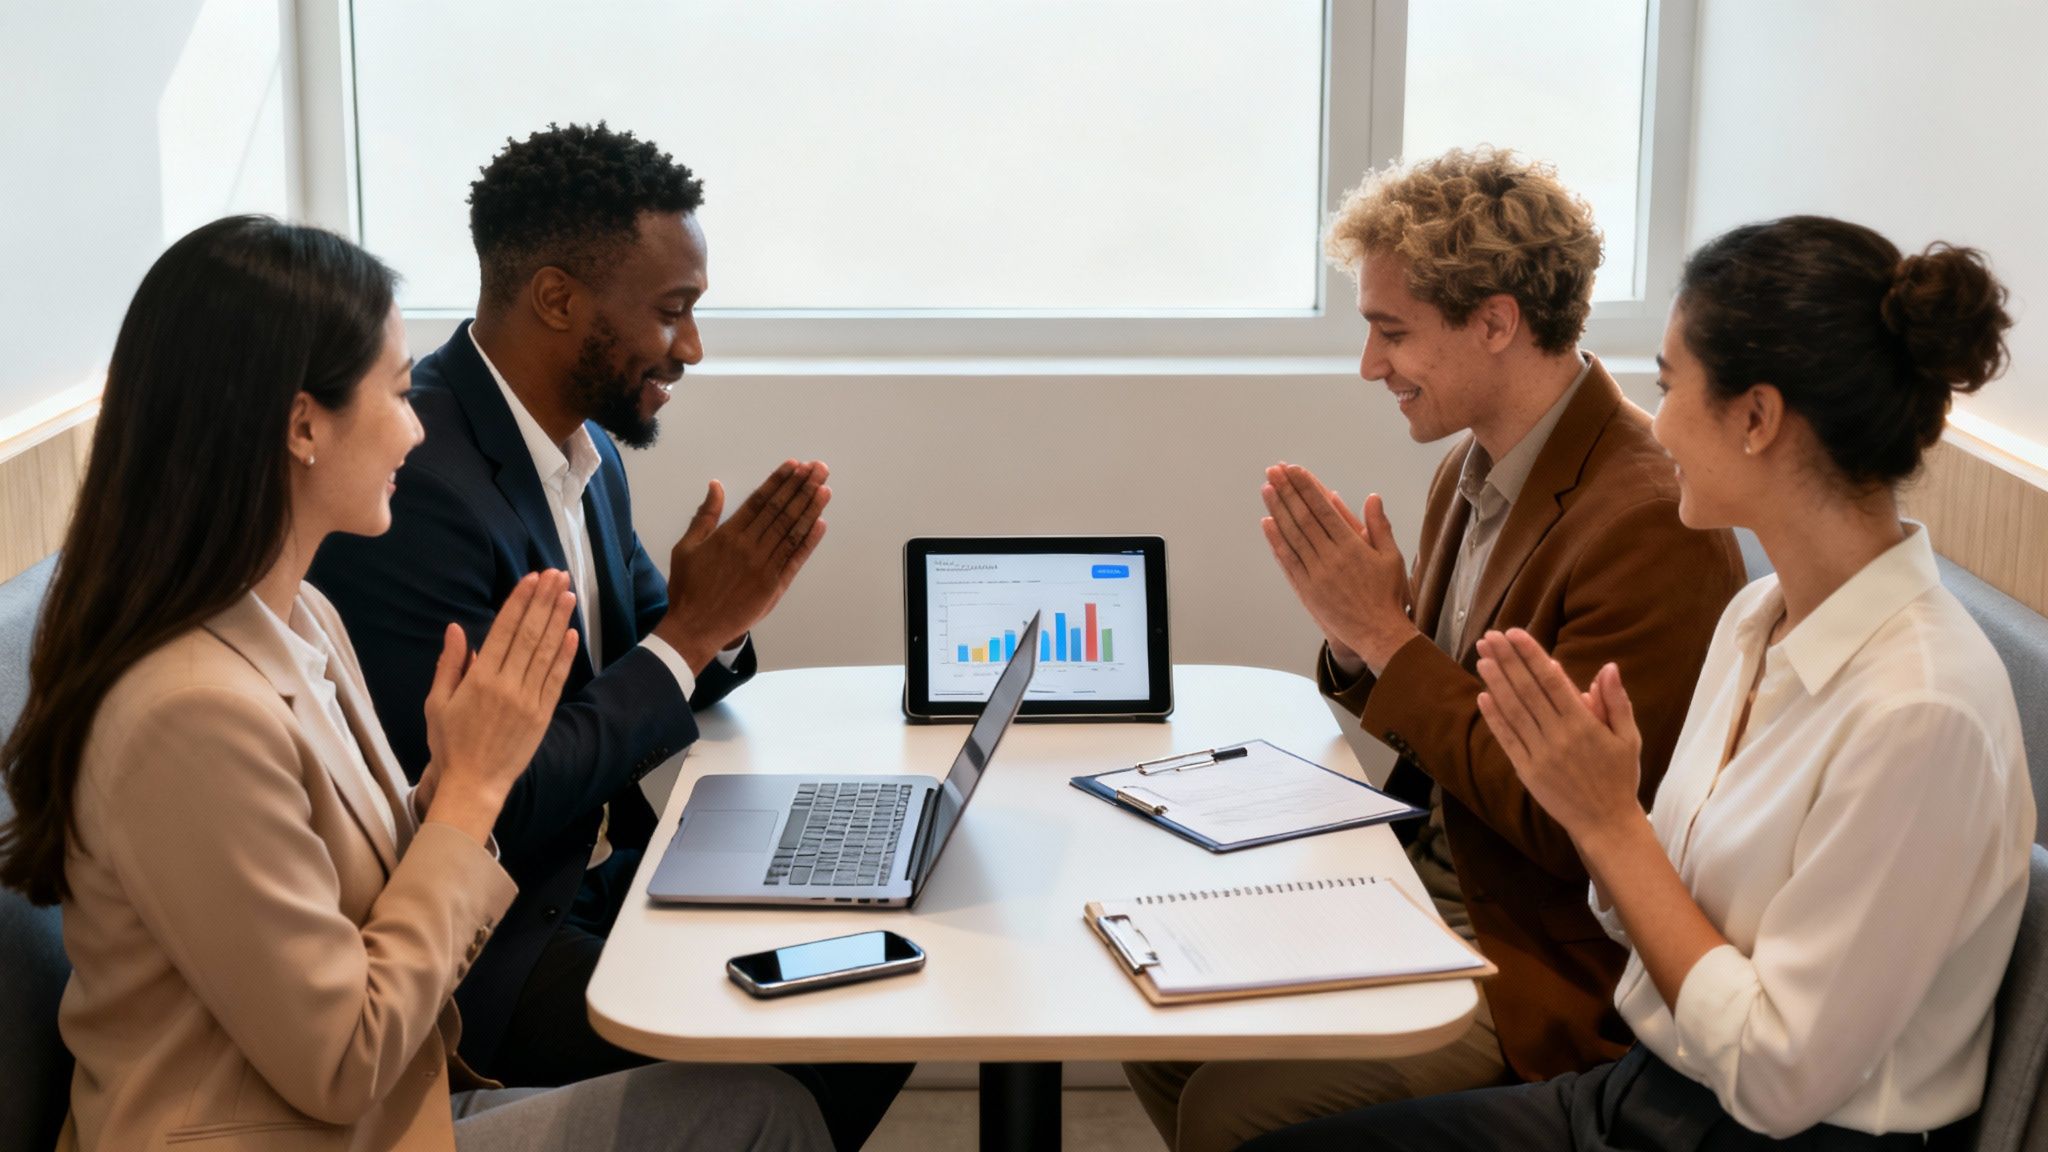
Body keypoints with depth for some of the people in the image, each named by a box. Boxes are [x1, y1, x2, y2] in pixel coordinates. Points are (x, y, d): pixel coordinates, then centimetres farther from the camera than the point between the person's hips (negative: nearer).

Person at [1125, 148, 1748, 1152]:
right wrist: (1356, 632, -8)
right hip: (1425, 898, 9)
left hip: (1543, 979, -9)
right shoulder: (1474, 465, 5)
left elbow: (1568, 824, -23)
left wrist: (1388, 634, -21)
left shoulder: (1652, 525, -24)